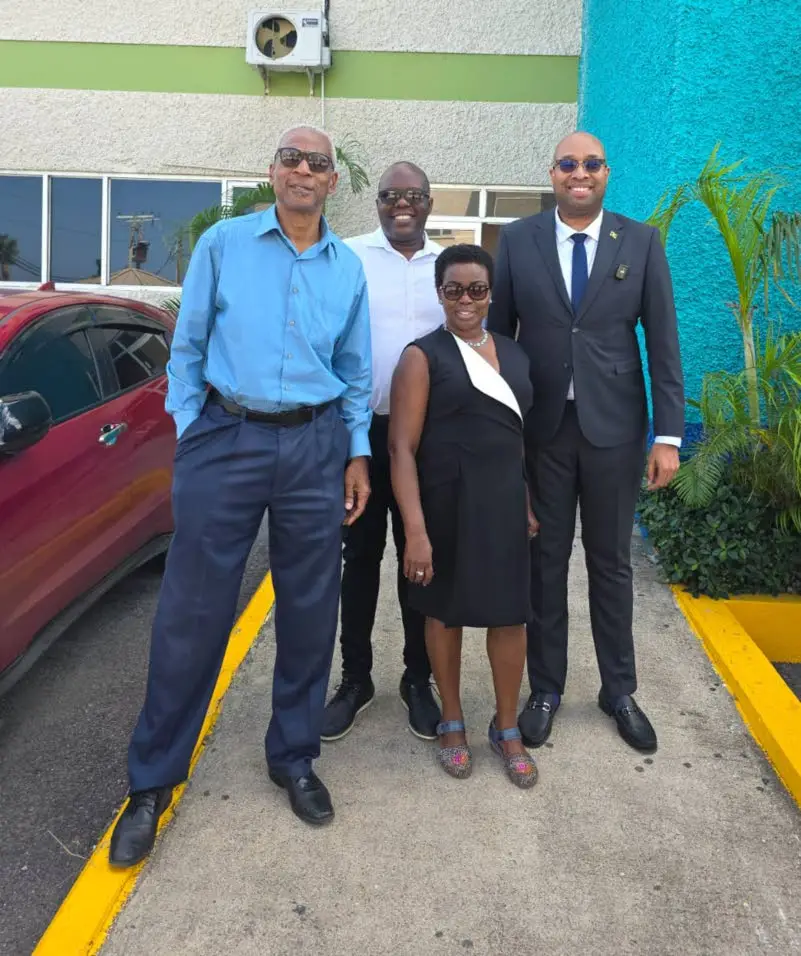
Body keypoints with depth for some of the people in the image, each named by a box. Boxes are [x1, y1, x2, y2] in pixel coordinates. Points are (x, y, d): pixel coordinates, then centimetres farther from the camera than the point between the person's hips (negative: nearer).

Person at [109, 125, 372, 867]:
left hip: (314, 447, 3)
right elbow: (187, 347, 3)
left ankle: (294, 757, 27)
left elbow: (355, 371, 14)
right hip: (227, 438, -2)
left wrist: (358, 455, 8)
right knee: (191, 613, 0)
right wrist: (188, 437, -3)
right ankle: (152, 780, 15)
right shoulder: (223, 243, 3)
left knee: (310, 612, 8)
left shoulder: (348, 267, 10)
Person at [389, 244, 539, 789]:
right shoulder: (424, 356, -5)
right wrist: (415, 529, -20)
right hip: (445, 503, -4)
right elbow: (403, 447, -12)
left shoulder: (514, 354, 10)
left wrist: (528, 503, 13)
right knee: (446, 611, 10)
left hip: (503, 501, 4)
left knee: (510, 613, 8)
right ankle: (452, 723, 30)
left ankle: (507, 728, 27)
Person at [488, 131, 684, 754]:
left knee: (612, 563, 12)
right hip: (541, 427, 0)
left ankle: (619, 690, 28)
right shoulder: (517, 241, 1)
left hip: (614, 427, 0)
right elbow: (498, 333, 3)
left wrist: (669, 435, -6)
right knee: (545, 562, 10)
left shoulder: (641, 242, 1)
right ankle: (546, 689, 25)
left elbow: (663, 342, -1)